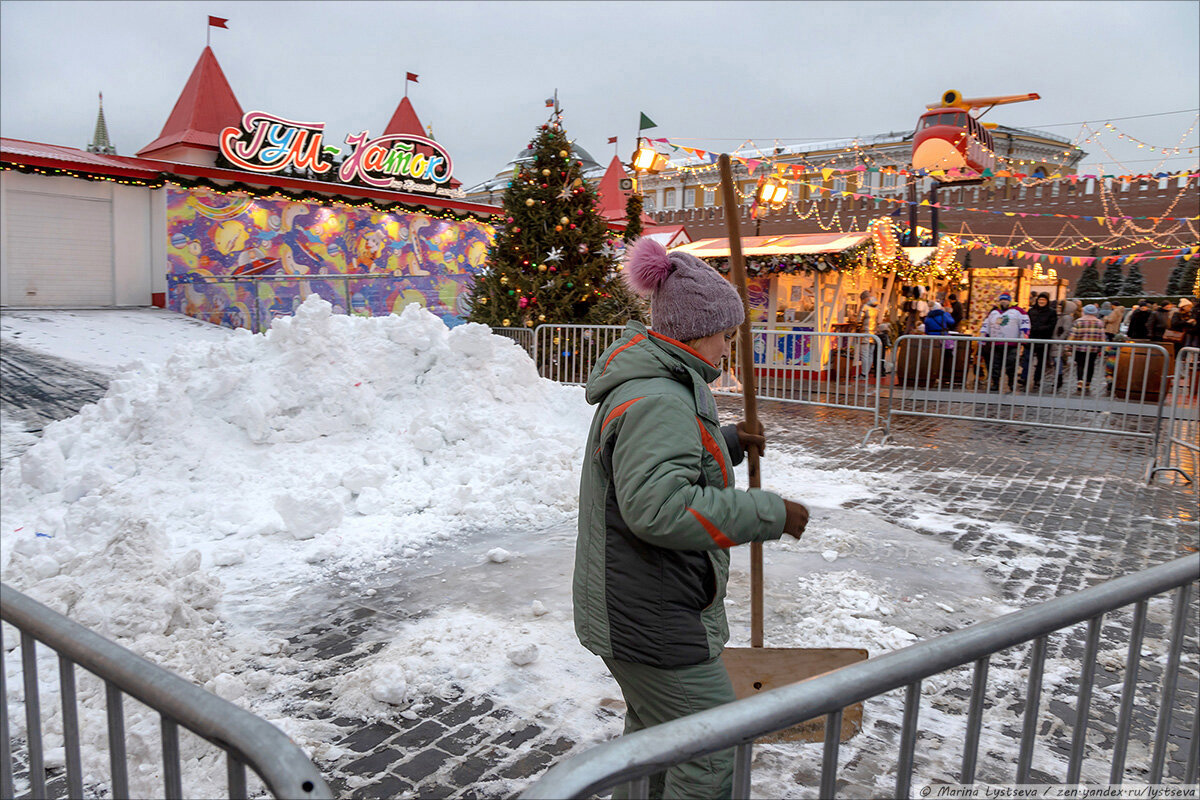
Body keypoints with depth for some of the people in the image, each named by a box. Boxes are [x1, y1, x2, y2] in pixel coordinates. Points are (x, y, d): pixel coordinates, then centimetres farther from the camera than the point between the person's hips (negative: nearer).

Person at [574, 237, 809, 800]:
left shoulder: (647, 384, 12)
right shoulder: (657, 400, -25)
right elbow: (659, 506, -35)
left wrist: (729, 443, 18)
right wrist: (769, 514, -28)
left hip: (637, 611, 11)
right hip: (654, 621, -11)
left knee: (652, 736, 27)